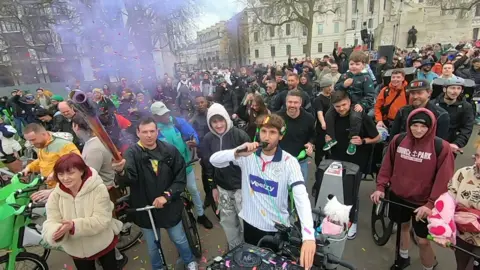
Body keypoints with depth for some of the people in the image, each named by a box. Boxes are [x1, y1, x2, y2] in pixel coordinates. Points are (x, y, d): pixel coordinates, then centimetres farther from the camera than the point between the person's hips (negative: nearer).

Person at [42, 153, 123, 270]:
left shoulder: (98, 189, -24)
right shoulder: (55, 195, -10)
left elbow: (101, 220, -27)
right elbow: (51, 222, -16)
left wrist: (74, 226, -41)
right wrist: (55, 232, -39)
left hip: (103, 245, -3)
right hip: (76, 250, 3)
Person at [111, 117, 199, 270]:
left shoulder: (170, 151, -10)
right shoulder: (132, 153, -13)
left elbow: (181, 178, -7)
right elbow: (129, 178, -30)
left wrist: (166, 195, -18)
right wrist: (121, 172, -52)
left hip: (169, 207, 1)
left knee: (179, 239, 20)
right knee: (152, 246, 21)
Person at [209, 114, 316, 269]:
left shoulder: (289, 162, -18)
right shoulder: (248, 155, -10)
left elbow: (301, 197, -29)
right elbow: (214, 160, -15)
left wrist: (308, 236, -43)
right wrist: (237, 153, -35)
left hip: (276, 228, -2)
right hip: (250, 223, 3)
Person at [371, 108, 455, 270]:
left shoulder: (441, 147, -14)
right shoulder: (398, 140, -5)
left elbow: (443, 180, -12)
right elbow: (387, 166, 3)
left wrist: (431, 203, -17)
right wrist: (381, 187, -3)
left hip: (423, 202, -3)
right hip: (398, 196, 4)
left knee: (423, 241, 2)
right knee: (403, 226, 23)